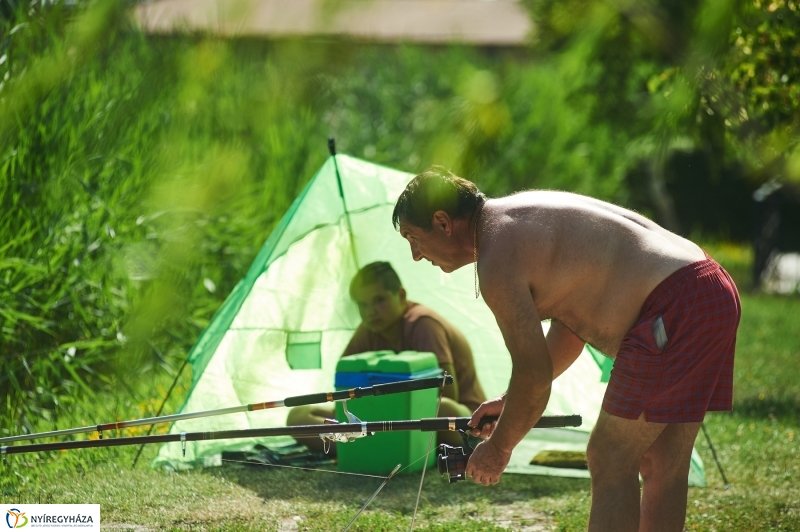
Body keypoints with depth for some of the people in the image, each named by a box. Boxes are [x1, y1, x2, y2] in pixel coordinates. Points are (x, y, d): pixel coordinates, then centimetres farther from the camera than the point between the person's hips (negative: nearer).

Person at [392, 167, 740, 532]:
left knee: (610, 464, -5)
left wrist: (499, 447, 6)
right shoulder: (519, 216, 21)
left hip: (673, 311, -10)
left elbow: (534, 374, -9)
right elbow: (570, 325, 28)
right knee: (663, 467, 14)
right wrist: (512, 401, 30)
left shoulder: (497, 260, -11)